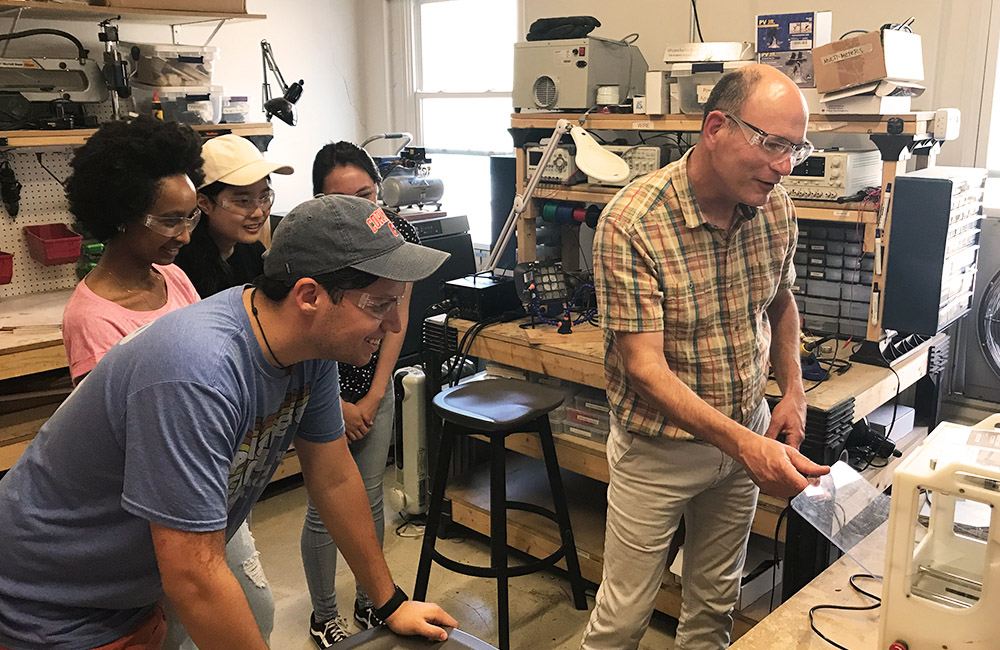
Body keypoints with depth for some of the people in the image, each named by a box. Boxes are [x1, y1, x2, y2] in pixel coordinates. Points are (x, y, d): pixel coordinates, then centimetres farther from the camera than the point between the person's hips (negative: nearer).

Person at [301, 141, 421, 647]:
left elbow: (396, 320, -3)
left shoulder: (397, 233, -10)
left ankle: (369, 601, 35)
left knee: (370, 500, 14)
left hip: (375, 385, 4)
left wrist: (373, 399, -4)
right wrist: (339, 407, -10)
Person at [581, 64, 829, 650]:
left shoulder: (777, 208, -5)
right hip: (659, 446, -5)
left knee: (716, 601, 20)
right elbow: (645, 368, -27)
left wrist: (793, 391, 0)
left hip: (747, 435, 5)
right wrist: (743, 444, -36)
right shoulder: (631, 223, -25)